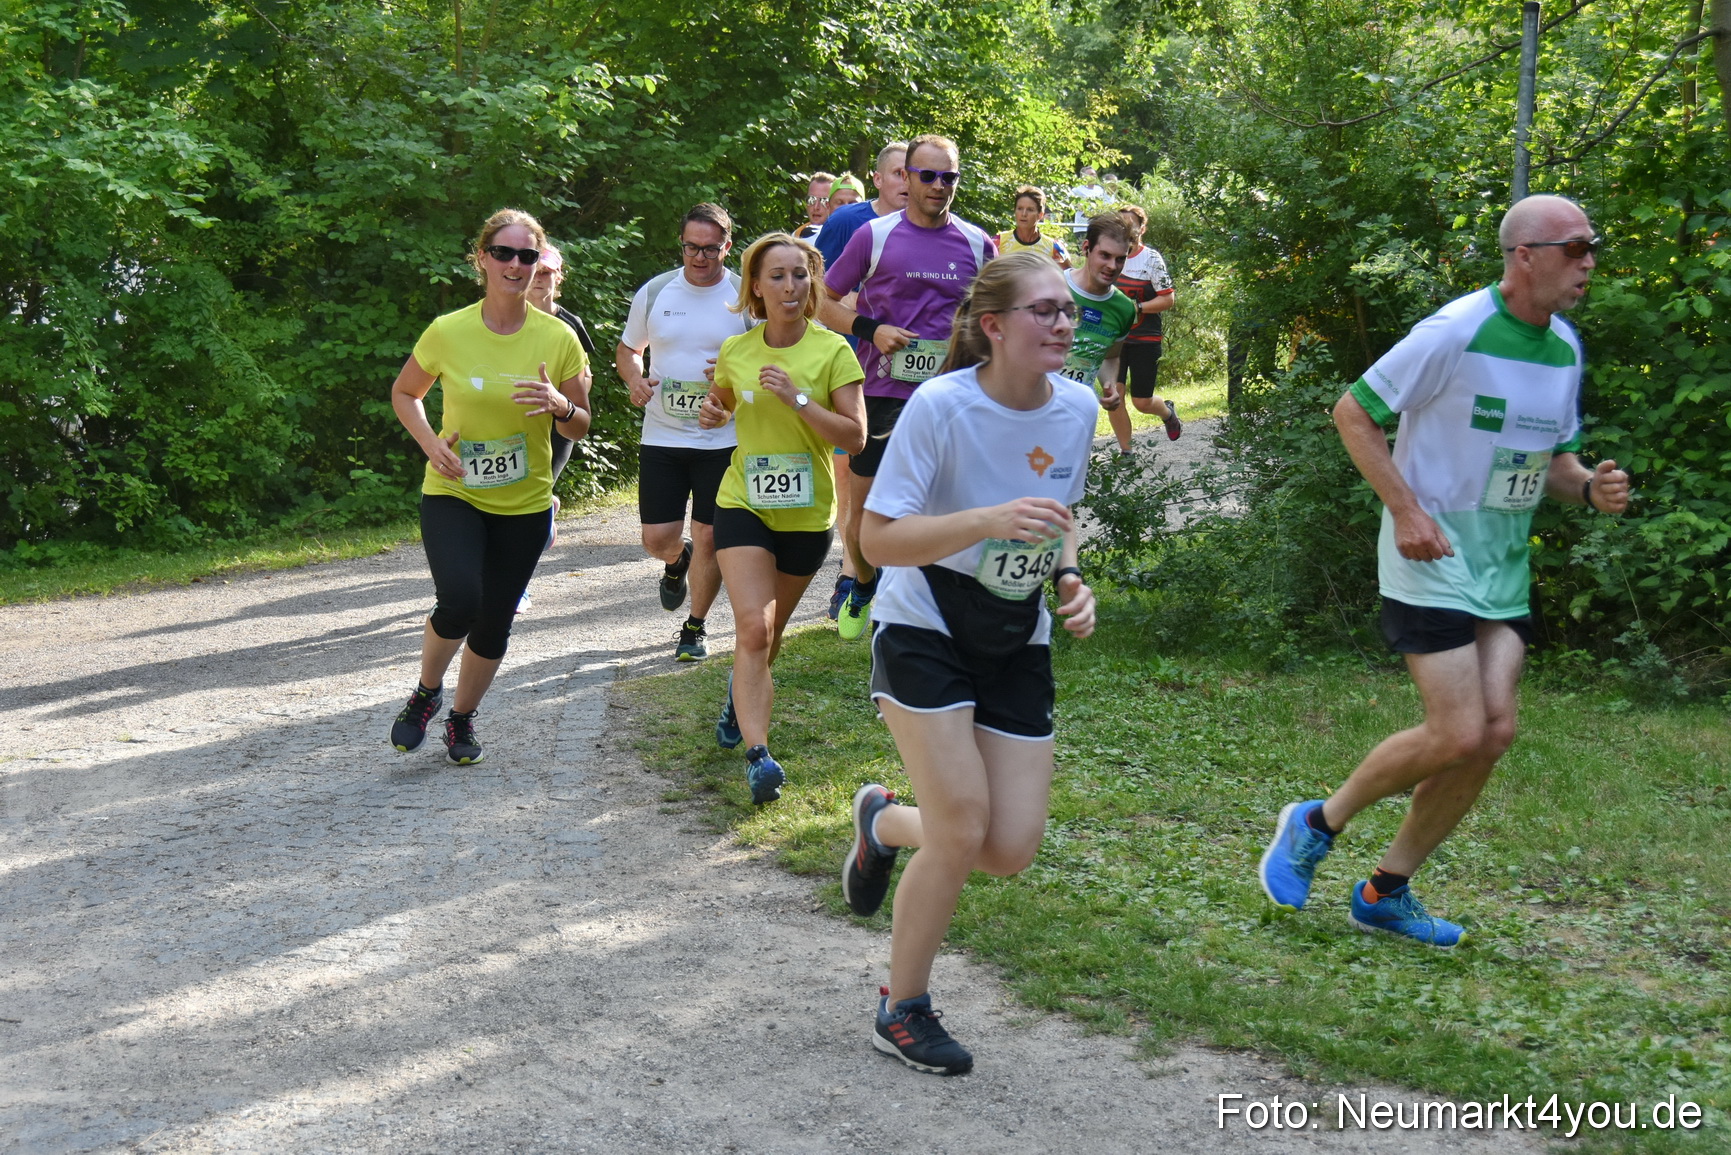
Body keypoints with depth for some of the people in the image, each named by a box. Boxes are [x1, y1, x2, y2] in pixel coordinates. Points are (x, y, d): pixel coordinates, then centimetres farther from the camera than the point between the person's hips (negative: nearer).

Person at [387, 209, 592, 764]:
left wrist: (560, 406, -21)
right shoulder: (447, 332, -9)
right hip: (453, 493, -2)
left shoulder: (559, 338, -7)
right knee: (459, 603, -23)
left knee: (494, 623, 8)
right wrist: (430, 443, -10)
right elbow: (404, 393, 8)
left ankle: (462, 718, 35)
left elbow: (580, 427, 2)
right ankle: (426, 692, 8)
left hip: (524, 503, 2)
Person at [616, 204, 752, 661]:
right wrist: (634, 380, -6)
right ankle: (678, 561, 39)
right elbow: (627, 349, 16)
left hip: (722, 439, -2)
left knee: (709, 538, 1)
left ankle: (696, 627, 22)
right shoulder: (654, 292, 2)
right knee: (657, 539, 1)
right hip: (661, 437, 2)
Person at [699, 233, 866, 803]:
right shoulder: (735, 351, 0)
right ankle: (757, 754, -20)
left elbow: (855, 437, -14)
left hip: (808, 514, 0)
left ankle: (740, 693, 48)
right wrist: (714, 412, -2)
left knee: (769, 632, 17)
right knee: (753, 627, -17)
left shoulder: (832, 351, -9)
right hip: (743, 504, 0)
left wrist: (797, 398, -24)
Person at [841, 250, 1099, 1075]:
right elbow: (879, 539, -22)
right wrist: (989, 521, -36)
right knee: (963, 832, -11)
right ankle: (902, 1012, 13)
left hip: (1017, 642, 5)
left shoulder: (1079, 409, -4)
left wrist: (1071, 580, -6)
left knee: (1012, 849, -1)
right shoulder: (940, 406, -20)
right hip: (925, 632, -5)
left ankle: (884, 822, 32)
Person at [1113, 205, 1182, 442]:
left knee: (1142, 402, 3)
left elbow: (1168, 299, -12)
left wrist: (1136, 307, -22)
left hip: (1145, 339, -4)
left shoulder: (1151, 258, -10)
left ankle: (1168, 412, 39)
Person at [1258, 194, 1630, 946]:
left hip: (1503, 565, 8)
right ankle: (1315, 825, 11)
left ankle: (1387, 891, 15)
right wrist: (1405, 510, -20)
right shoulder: (1456, 332, -16)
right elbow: (1353, 413, -12)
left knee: (1494, 732, 0)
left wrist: (1591, 489, -6)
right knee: (1457, 735, -13)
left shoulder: (1565, 347, 8)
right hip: (1432, 557, -8)